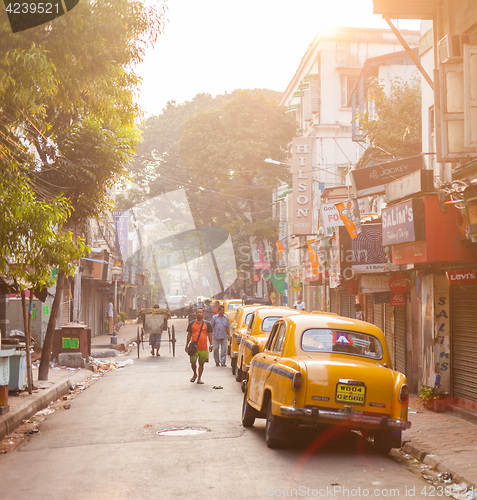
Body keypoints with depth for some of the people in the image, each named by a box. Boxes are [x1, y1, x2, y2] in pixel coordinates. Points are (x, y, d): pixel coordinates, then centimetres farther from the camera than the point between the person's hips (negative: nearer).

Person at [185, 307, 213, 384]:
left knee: (201, 363, 5)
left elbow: (209, 335, 9)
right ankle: (195, 374, 19)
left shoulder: (207, 324, 8)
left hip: (203, 348, 0)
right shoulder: (191, 324, 10)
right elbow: (189, 335, 15)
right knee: (193, 362, -7)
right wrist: (187, 345, 13)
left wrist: (211, 345, 1)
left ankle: (199, 378, 16)